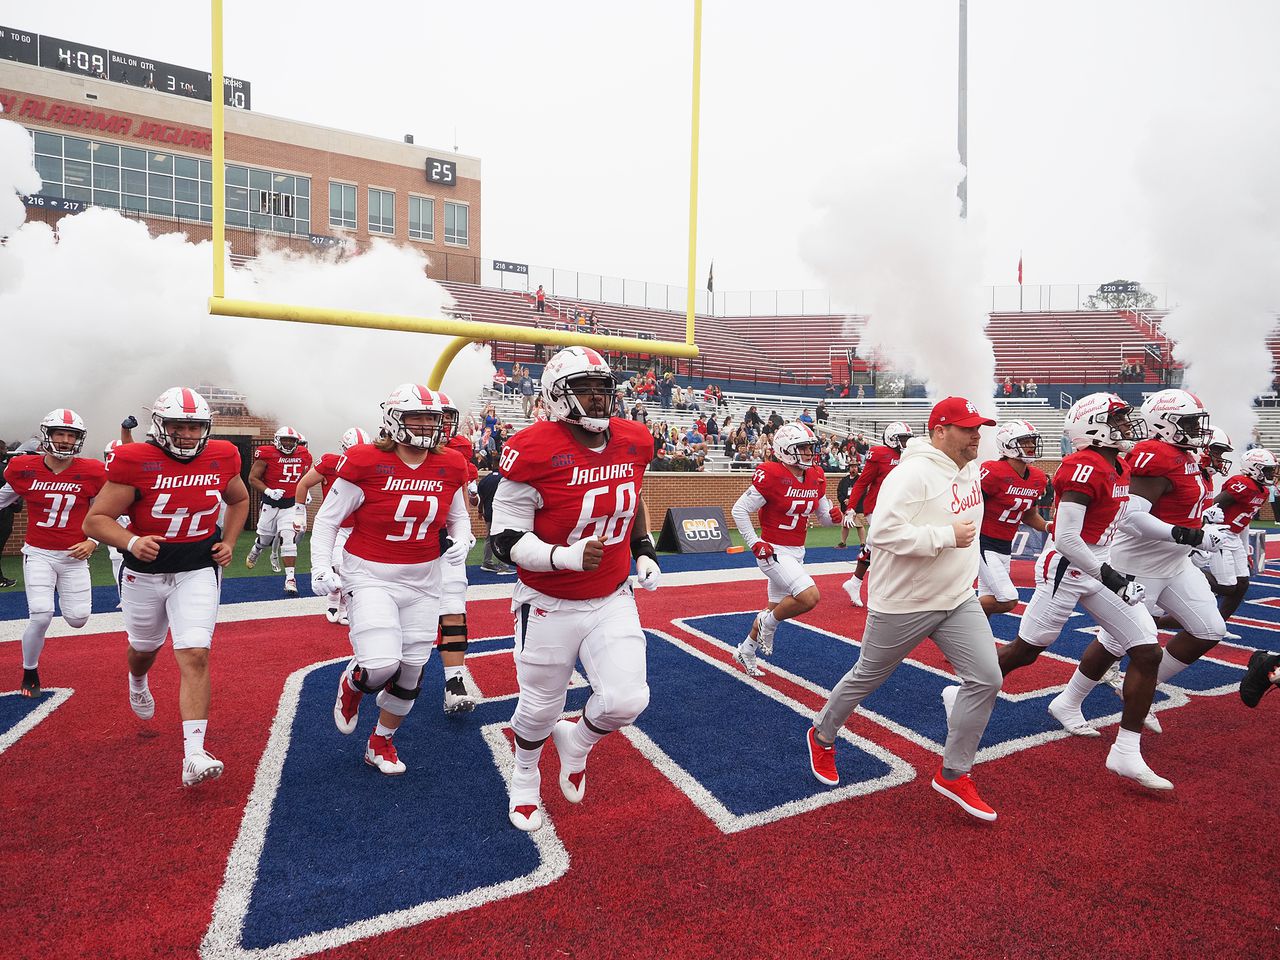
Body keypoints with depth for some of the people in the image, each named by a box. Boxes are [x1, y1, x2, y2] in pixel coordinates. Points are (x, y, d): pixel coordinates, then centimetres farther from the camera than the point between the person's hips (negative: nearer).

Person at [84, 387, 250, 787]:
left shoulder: (222, 458, -7)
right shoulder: (136, 462, -17)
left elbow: (239, 500, 14)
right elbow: (95, 520, -12)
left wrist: (228, 543, 3)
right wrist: (131, 542, -31)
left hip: (198, 572, 0)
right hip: (145, 572, 0)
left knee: (195, 656, -11)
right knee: (145, 647, 23)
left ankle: (194, 756, -10)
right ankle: (137, 684, 62)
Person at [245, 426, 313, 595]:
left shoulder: (303, 456, 2)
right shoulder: (267, 454, -10)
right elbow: (253, 478, -6)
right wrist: (269, 491, -19)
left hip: (291, 505, 1)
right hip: (270, 503, -1)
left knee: (289, 539, -10)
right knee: (265, 539, 15)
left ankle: (290, 579, -9)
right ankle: (255, 551, 53)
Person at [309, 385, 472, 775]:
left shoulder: (450, 467, -2)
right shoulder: (366, 463, -15)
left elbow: (459, 517, 14)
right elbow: (327, 519, -5)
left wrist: (461, 542, -6)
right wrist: (321, 570, -14)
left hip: (423, 581, 5)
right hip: (371, 577, -4)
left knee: (410, 671, 10)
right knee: (381, 665, -18)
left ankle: (381, 743, 37)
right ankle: (352, 683, 22)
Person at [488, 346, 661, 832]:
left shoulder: (634, 443, -5)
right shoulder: (534, 452, -22)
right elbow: (506, 540, -19)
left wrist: (644, 551, 10)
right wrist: (566, 557, -34)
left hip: (613, 601, 4)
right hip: (550, 607, -3)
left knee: (626, 699, -8)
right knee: (540, 708, 13)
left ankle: (576, 741, 30)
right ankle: (525, 775, 49)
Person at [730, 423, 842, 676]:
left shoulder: (816, 477, 4)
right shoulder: (771, 475, -19)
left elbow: (823, 517, 14)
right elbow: (739, 510, -14)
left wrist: (834, 516, -9)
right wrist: (755, 544, -17)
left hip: (796, 552, 8)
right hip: (773, 551, -8)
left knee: (775, 608, 18)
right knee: (809, 597, -24)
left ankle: (745, 652, 38)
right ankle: (768, 624, 4)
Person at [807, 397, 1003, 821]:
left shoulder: (971, 470, 6)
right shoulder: (913, 474, -24)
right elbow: (883, 532, -32)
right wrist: (947, 536, -28)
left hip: (958, 599, 8)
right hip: (904, 603, -7)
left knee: (986, 679, 0)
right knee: (867, 678, 9)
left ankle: (953, 774, 16)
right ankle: (822, 736, 36)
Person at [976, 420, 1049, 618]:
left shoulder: (1038, 478, 5)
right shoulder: (993, 472, -19)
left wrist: (1049, 527, 2)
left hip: (1005, 547, 8)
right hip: (983, 544, -8)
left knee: (989, 600, 12)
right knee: (1008, 600, -14)